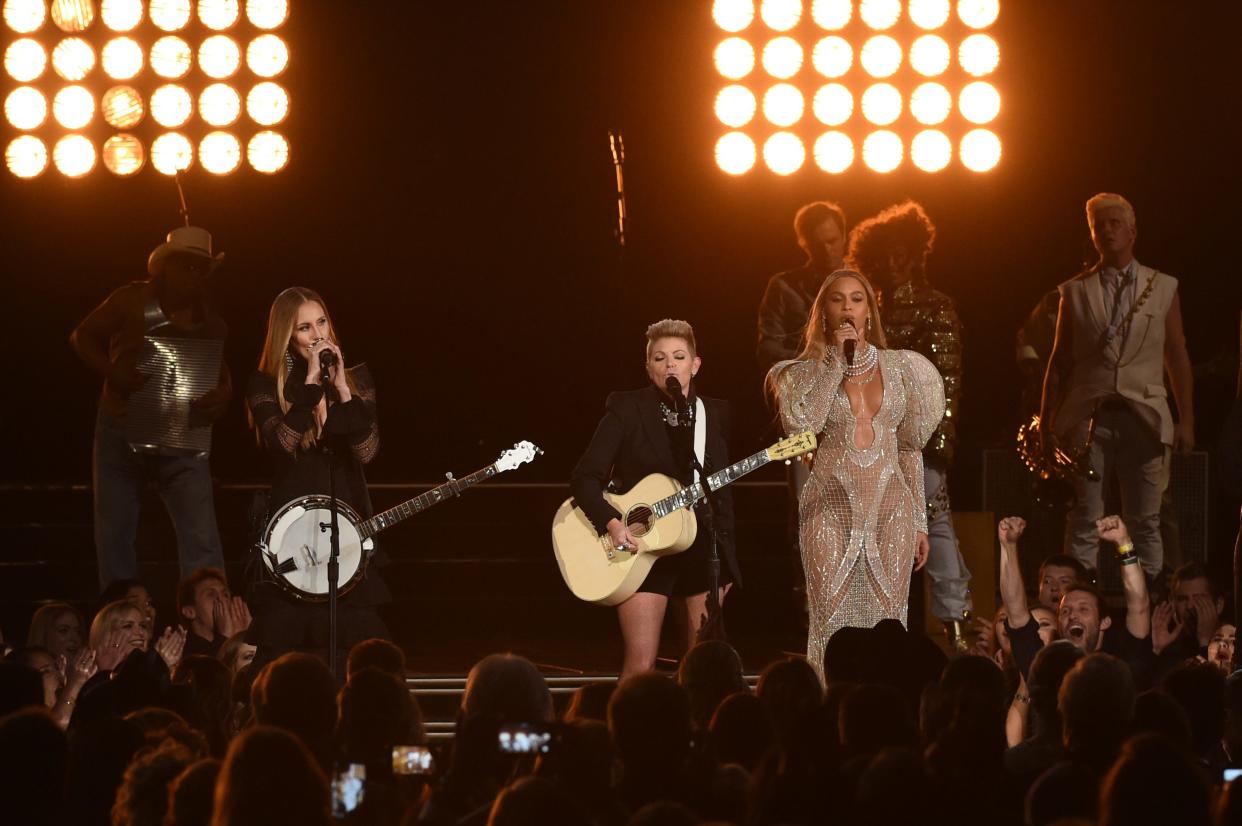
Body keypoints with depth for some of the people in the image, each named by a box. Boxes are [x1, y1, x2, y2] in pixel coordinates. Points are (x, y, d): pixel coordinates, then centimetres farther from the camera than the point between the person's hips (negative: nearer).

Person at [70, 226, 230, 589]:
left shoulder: (210, 323, 3)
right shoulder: (133, 301, -4)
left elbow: (222, 375, 10)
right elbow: (82, 337, 1)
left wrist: (222, 396, -15)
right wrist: (112, 373, -17)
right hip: (121, 434, 0)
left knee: (202, 541, -13)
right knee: (114, 537, 7)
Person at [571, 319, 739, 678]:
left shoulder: (714, 413, 8)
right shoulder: (626, 409, -4)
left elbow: (722, 491, 13)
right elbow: (585, 478, -7)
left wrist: (724, 554, 9)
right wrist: (611, 523, -21)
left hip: (702, 549, 4)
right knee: (641, 664, -10)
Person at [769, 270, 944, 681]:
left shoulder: (898, 366, 11)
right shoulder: (810, 370, 5)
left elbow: (910, 447, 14)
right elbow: (801, 424, -16)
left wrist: (919, 522, 12)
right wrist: (836, 360, -11)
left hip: (891, 508, 2)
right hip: (831, 509, -2)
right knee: (832, 630, -7)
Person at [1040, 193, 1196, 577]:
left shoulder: (1163, 288, 10)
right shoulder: (1076, 292, 9)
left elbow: (1178, 358, 10)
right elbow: (1059, 361, 11)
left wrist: (1186, 420, 4)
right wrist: (1047, 420, 5)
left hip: (1144, 416, 0)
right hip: (1089, 417, 0)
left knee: (1145, 523, 0)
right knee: (1085, 521, -2)